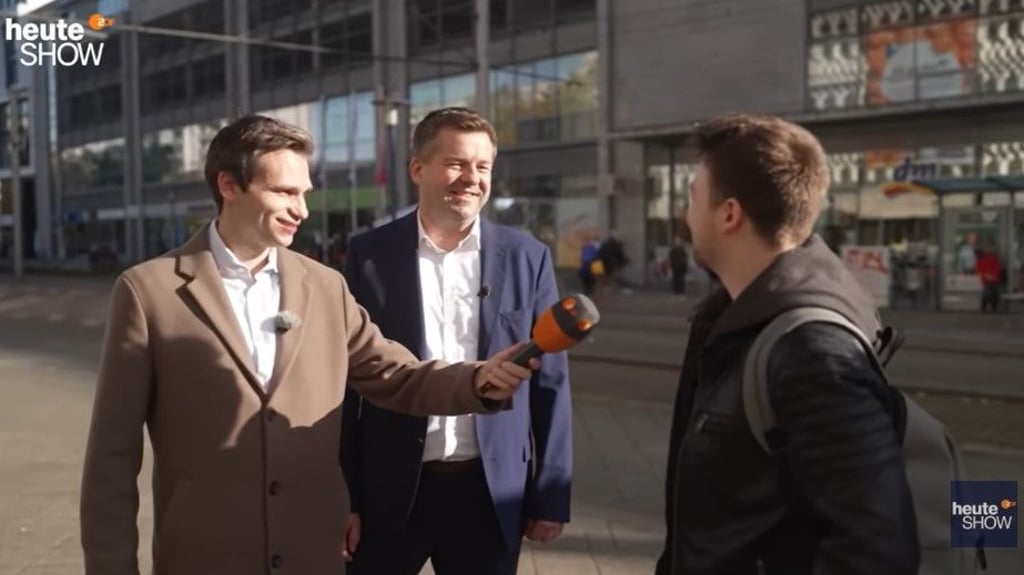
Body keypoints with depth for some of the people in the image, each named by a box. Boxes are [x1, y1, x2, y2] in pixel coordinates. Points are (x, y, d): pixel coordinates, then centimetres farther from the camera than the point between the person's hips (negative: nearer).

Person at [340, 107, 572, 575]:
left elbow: (550, 384, 3)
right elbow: (348, 382, 0)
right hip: (390, 491, 0)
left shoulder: (528, 258, 0)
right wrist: (343, 496, -2)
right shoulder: (370, 255, -3)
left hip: (491, 494, 1)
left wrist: (550, 496, 1)